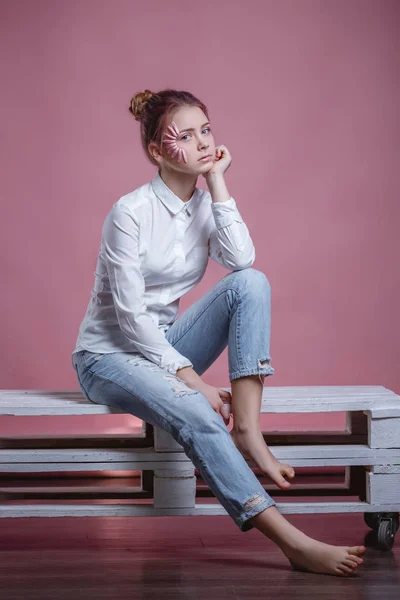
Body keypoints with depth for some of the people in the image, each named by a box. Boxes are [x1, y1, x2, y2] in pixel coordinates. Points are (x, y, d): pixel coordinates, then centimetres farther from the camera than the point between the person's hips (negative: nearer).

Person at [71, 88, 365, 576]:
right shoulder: (131, 211, -16)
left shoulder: (205, 202, 3)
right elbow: (131, 315, -20)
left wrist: (217, 182, -16)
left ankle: (247, 427, -26)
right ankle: (293, 542, -39)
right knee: (193, 412, -36)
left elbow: (241, 260, -18)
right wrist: (192, 380, -23)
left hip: (164, 344, 6)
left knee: (251, 282, -18)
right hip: (108, 355, -6)